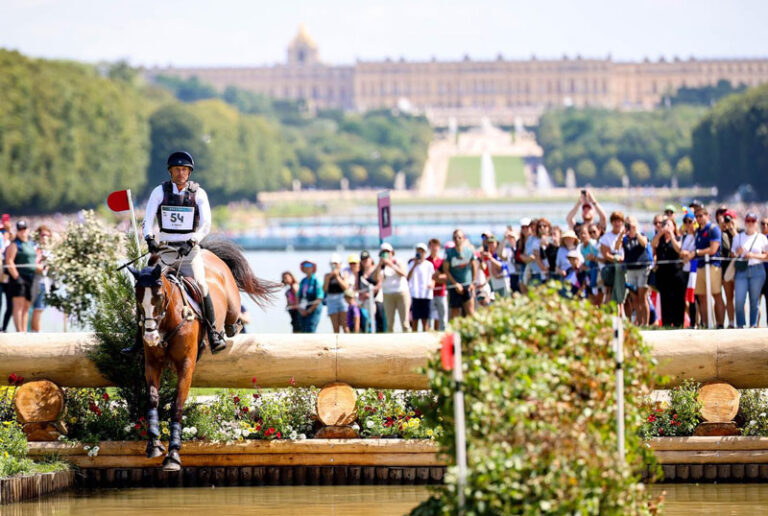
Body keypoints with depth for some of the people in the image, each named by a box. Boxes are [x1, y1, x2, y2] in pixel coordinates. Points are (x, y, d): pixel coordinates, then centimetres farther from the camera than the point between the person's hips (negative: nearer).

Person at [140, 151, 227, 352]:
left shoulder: (198, 193, 1)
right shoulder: (160, 192, 2)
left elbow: (205, 225, -4)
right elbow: (147, 220, -2)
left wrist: (191, 242, -20)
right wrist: (150, 238, -22)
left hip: (189, 247, -1)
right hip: (164, 247, 1)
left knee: (200, 286, -16)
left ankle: (213, 333, -9)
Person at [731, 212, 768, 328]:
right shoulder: (738, 237, 13)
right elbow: (732, 254, 15)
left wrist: (753, 255, -9)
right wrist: (737, 253, -7)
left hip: (757, 270, -1)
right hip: (741, 270, 1)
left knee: (754, 300, -1)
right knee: (739, 300, -9)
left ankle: (753, 325, 6)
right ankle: (740, 325, 0)